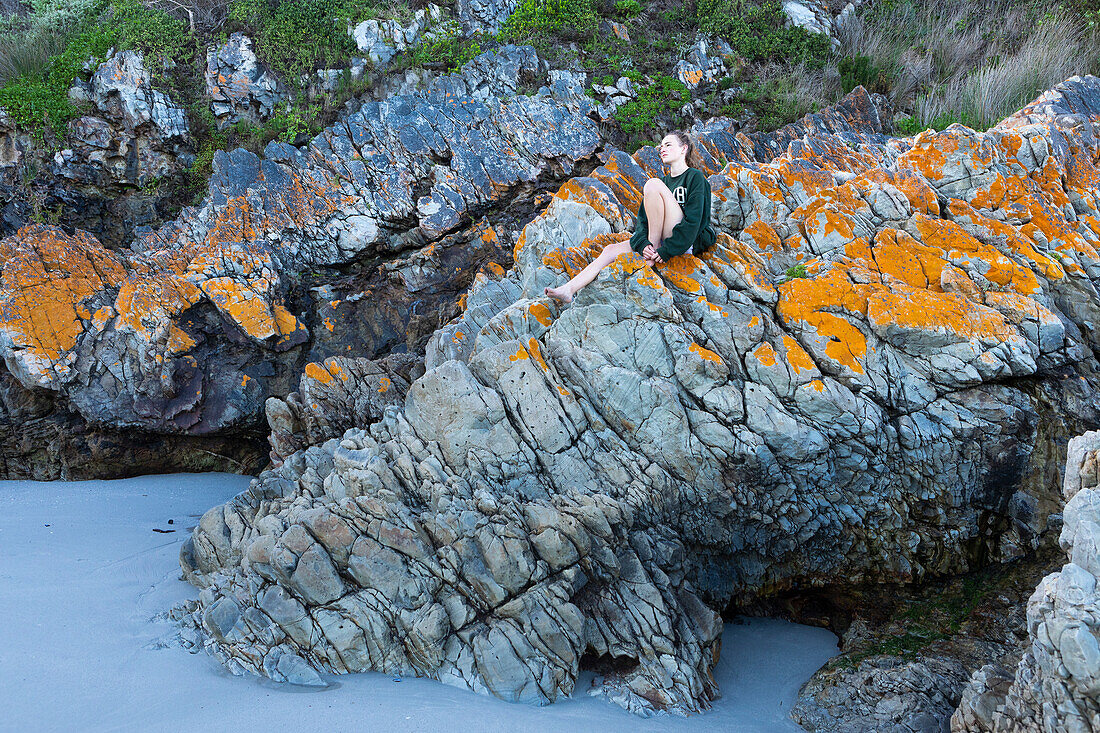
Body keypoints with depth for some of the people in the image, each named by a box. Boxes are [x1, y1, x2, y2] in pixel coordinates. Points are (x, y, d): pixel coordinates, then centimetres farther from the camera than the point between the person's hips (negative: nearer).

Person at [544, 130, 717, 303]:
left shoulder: (696, 177, -1)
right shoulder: (665, 180, 22)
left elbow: (693, 221, -13)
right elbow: (642, 217, 8)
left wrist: (667, 250, -21)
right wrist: (643, 243, -14)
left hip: (687, 242, -7)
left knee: (654, 185, -19)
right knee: (611, 250, -9)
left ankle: (655, 245, -19)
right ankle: (569, 290, -20)